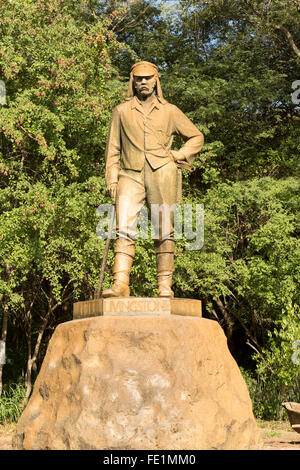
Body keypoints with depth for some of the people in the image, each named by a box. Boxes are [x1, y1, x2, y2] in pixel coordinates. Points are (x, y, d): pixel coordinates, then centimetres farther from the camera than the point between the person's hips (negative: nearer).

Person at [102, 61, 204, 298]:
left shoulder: (169, 111, 15)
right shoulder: (121, 111, 18)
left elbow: (196, 137, 23)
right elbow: (113, 149, 16)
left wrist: (179, 156, 6)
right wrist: (112, 180, 6)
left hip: (161, 174, 0)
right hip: (131, 175, 1)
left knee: (164, 233, -4)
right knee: (124, 230, -14)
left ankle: (165, 286, -4)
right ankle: (120, 284, -21)